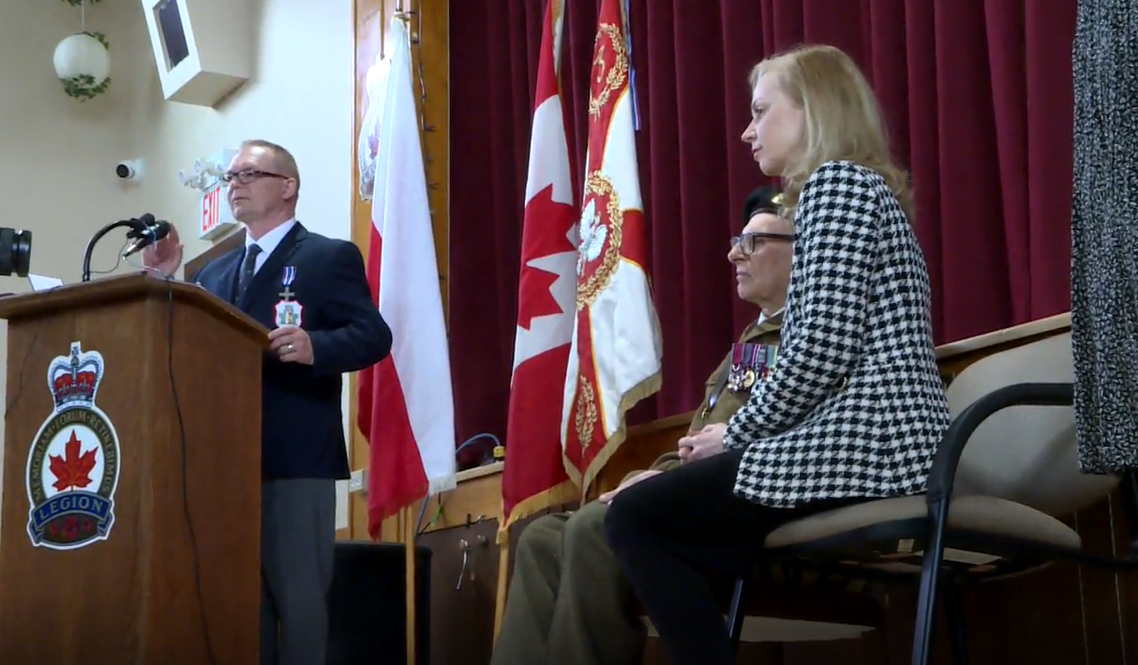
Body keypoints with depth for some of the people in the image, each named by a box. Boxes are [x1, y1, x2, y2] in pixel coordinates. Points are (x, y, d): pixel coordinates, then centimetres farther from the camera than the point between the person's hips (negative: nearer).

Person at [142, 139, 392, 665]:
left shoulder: (330, 257, 2)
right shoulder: (214, 272, 22)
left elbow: (373, 336, -8)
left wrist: (315, 346, -26)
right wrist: (165, 284, 4)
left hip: (296, 459, -6)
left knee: (297, 597, -5)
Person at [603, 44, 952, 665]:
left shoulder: (835, 180, -4)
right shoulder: (864, 189, 27)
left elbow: (822, 347, -17)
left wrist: (734, 434, -4)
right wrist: (741, 435, 12)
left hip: (859, 445, -10)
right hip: (880, 447, 10)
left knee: (631, 518, -4)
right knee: (672, 543, 13)